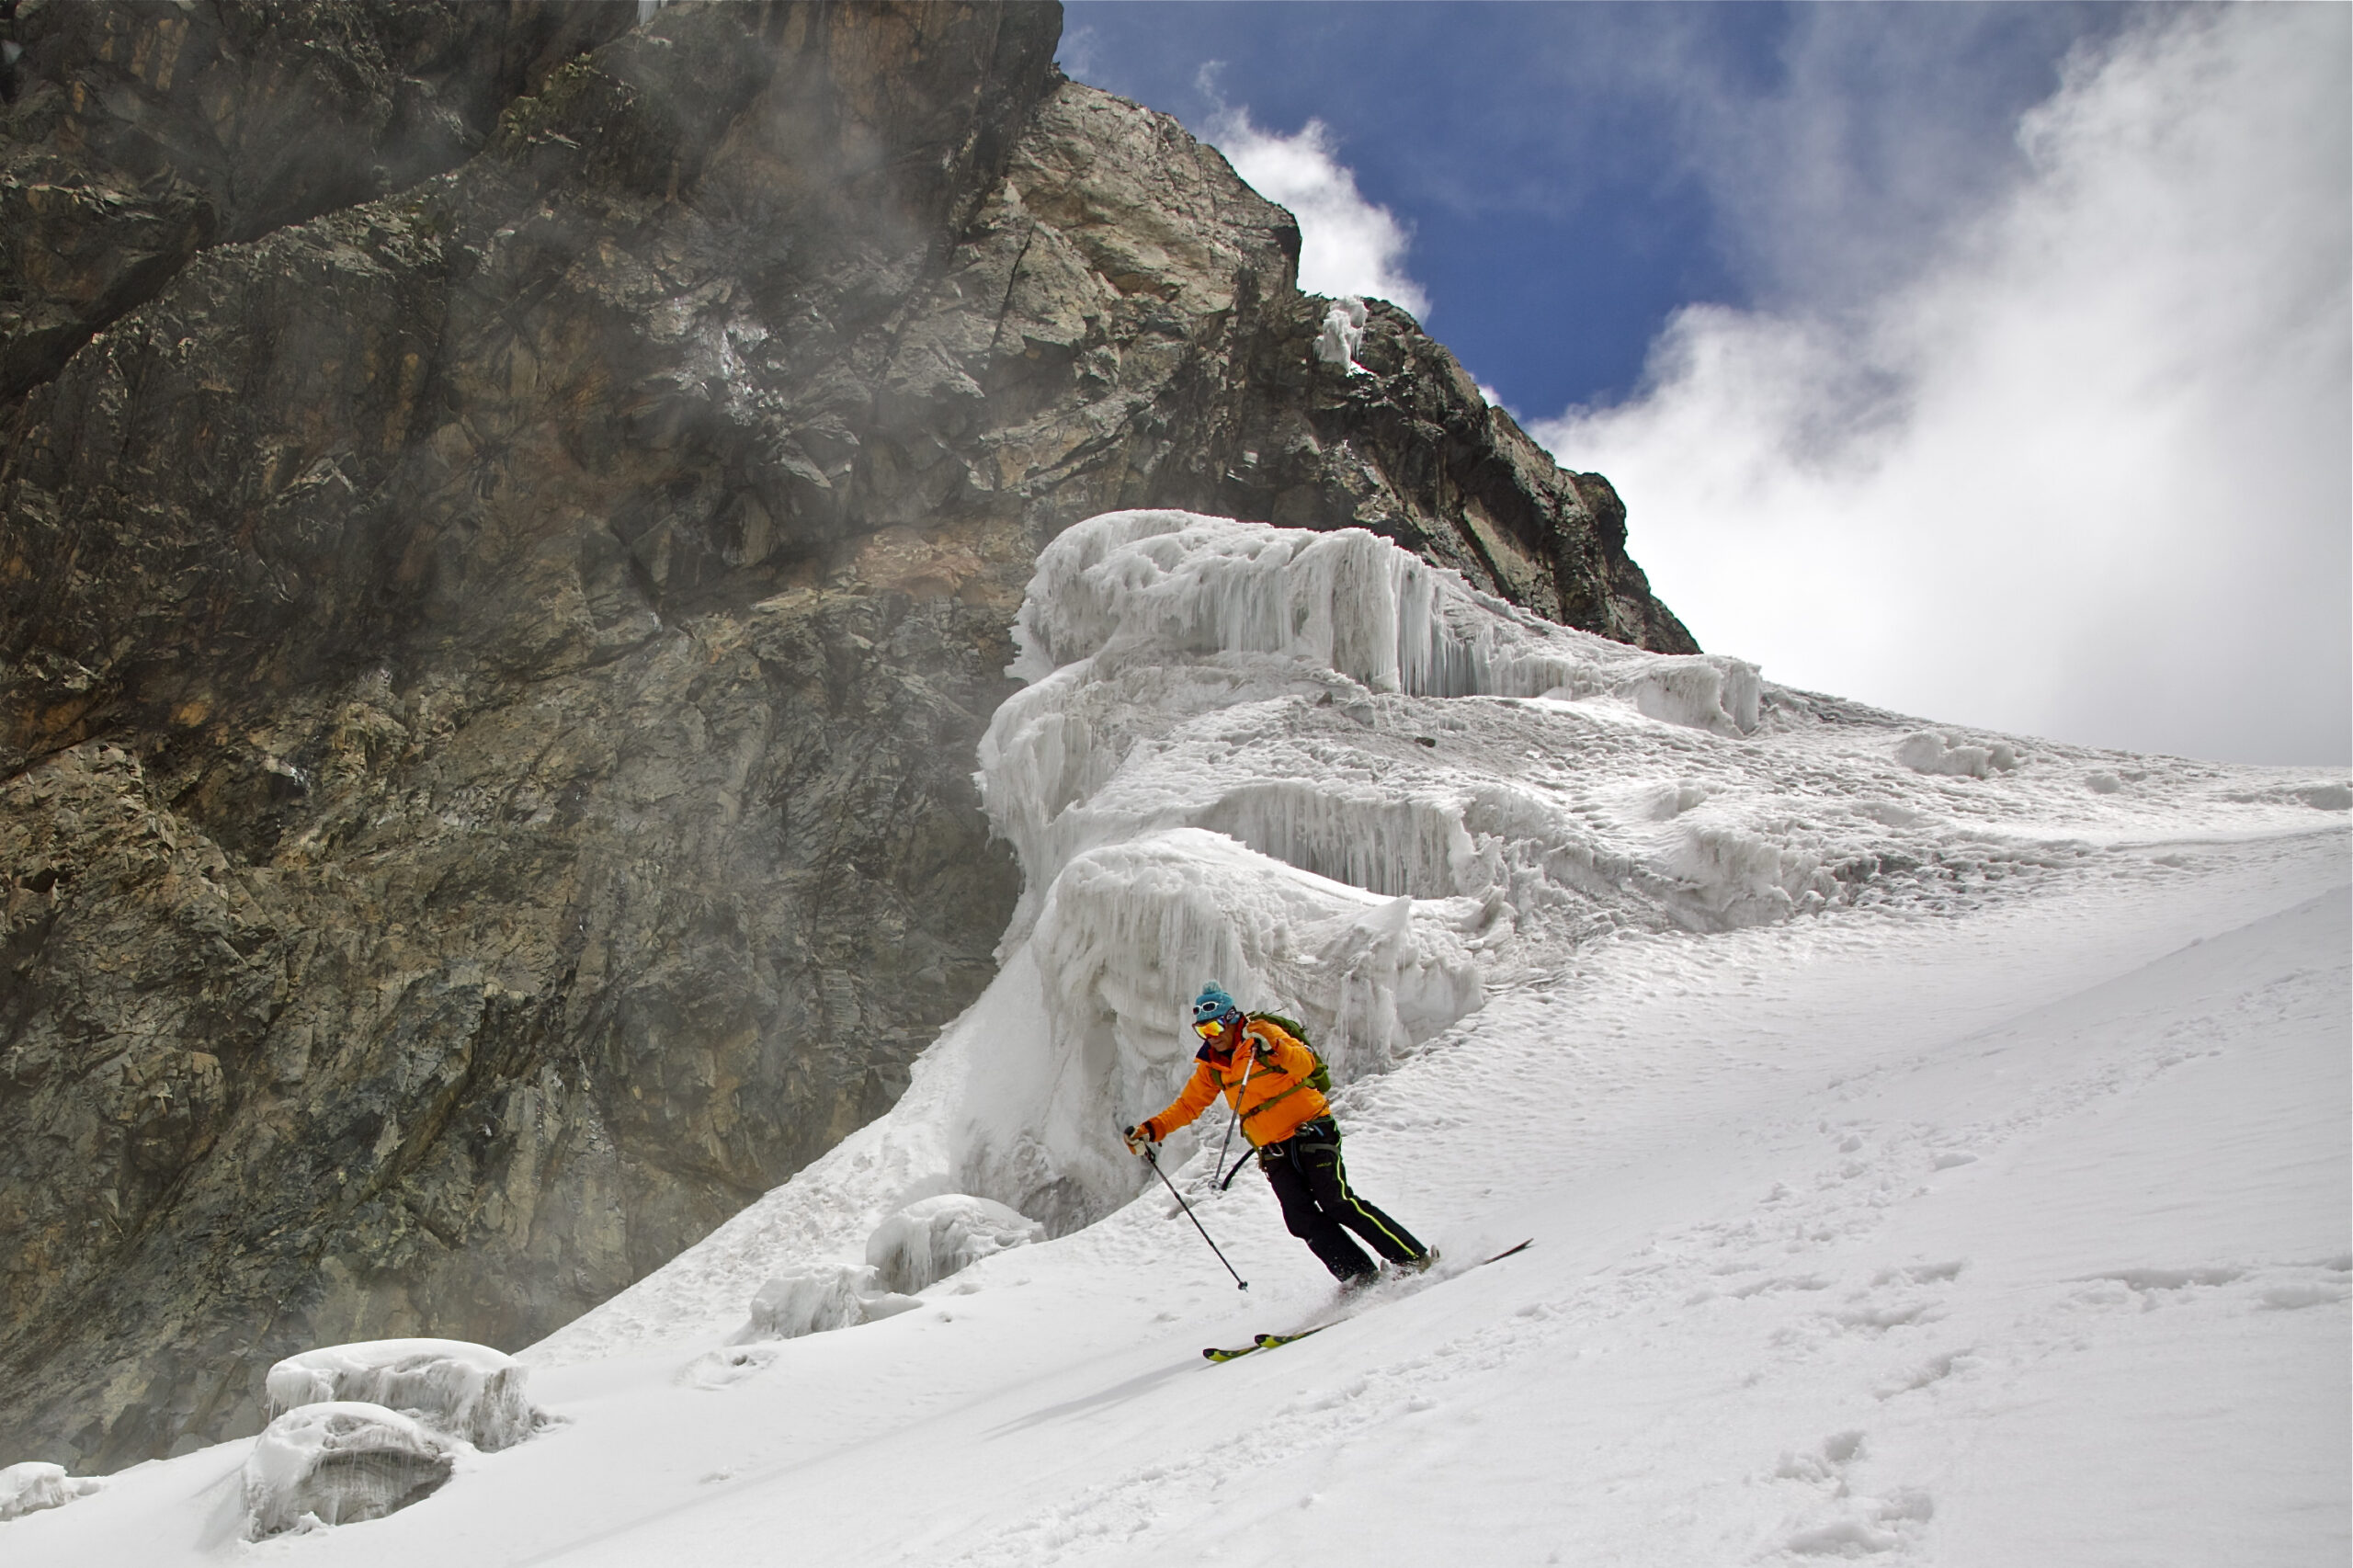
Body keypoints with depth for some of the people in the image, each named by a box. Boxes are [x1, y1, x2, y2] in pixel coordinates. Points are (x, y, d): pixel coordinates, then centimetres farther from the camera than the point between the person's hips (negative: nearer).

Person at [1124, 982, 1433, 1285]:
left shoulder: (1262, 1033, -8)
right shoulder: (1211, 1066, 8)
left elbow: (1306, 1063, -21)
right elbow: (1188, 1104, 14)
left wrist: (1274, 1046, -40)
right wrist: (1152, 1130, 1)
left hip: (1310, 1129, -5)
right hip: (1274, 1151, 5)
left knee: (1337, 1203, -18)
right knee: (1302, 1220, -12)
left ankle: (1413, 1257, -11)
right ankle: (1362, 1275, -10)